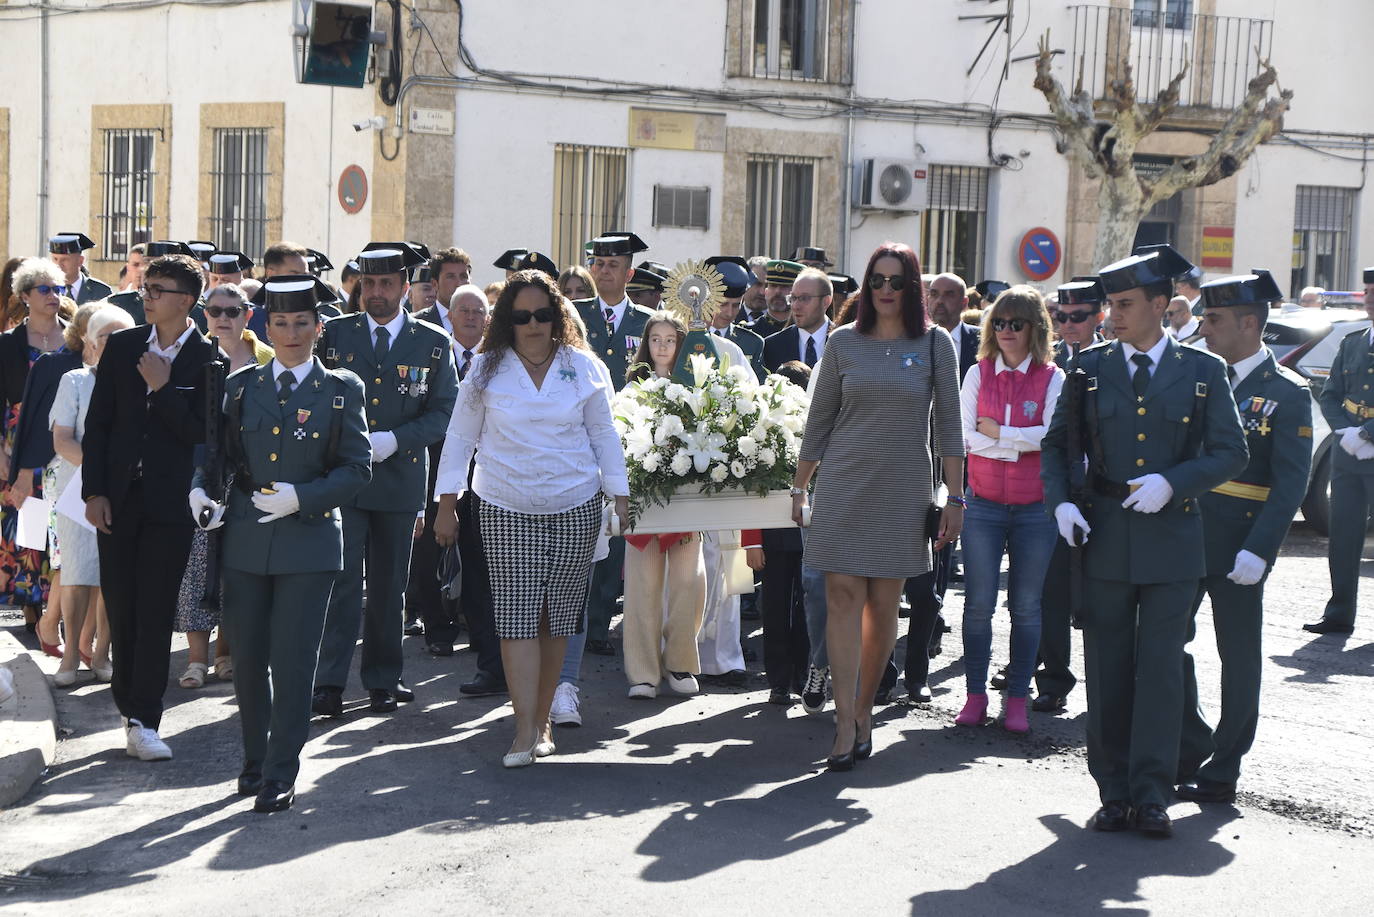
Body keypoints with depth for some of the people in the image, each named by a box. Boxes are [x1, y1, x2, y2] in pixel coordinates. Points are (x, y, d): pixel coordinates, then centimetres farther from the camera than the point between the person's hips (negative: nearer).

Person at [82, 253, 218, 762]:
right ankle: (131, 706, 24)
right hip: (117, 499, 4)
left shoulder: (208, 359, -6)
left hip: (170, 504, -4)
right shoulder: (121, 346, 6)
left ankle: (143, 720, 0)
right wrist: (93, 491, 1)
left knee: (156, 614, -3)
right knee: (120, 609, 9)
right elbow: (97, 422, 7)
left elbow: (204, 433, -11)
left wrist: (163, 389, -16)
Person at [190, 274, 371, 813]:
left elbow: (356, 468, -1)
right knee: (248, 659, 9)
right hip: (245, 542, 3)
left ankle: (280, 774, 3)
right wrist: (200, 490, -4)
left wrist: (301, 497, -14)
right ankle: (255, 759, 25)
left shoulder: (341, 390, 2)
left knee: (292, 662, -5)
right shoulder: (240, 385, 9)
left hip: (308, 541, -3)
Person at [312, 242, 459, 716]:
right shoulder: (335, 334, 6)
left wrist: (393, 440, -13)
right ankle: (329, 684, -9)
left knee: (389, 584, 10)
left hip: (400, 479, 1)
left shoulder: (433, 343, 4)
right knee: (341, 578, -8)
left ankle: (383, 680, 21)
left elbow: (444, 410, 1)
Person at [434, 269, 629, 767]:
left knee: (557, 621, 5)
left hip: (575, 510, 1)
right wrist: (447, 505, 5)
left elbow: (604, 435, 9)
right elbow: (460, 437, 7)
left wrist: (620, 497, 4)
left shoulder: (585, 368, 4)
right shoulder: (487, 370, 2)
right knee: (516, 620, -8)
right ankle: (525, 731, -8)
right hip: (506, 512, -1)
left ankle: (541, 720, 18)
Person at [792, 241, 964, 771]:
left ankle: (863, 709, 19)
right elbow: (818, 422, 11)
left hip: (903, 489, 0)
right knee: (843, 597, -7)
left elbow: (948, 425, 3)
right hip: (844, 484, 0)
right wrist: (799, 486, 10)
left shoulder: (935, 344, 2)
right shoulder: (844, 343, 5)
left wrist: (955, 498, 0)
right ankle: (846, 724, -7)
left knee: (883, 605, 4)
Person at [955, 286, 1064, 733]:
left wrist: (996, 432, -12)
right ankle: (975, 695, 11)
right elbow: (965, 437, -4)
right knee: (978, 603, 1)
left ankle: (1017, 699, 12)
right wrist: (1022, 442, -12)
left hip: (1035, 507, -1)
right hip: (983, 503, 1)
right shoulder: (978, 374, 5)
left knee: (1026, 605, 5)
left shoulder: (1053, 379, -1)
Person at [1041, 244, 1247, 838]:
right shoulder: (1090, 368, 6)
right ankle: (1113, 794, 14)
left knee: (1160, 668, -2)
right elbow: (1057, 444, 10)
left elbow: (1229, 453, 1)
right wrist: (1060, 501, -7)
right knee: (1108, 671, 6)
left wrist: (1172, 483, -14)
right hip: (1104, 538, 2)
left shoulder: (1203, 371, 1)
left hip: (1171, 541, -2)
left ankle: (1151, 794, 5)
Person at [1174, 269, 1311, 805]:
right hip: (1182, 537, 5)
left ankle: (1223, 770, 15)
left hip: (1239, 548, -5)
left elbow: (1291, 483, -11)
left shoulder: (1286, 392, -7)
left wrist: (1258, 551, -20)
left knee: (1238, 658, 5)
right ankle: (1191, 746, 21)